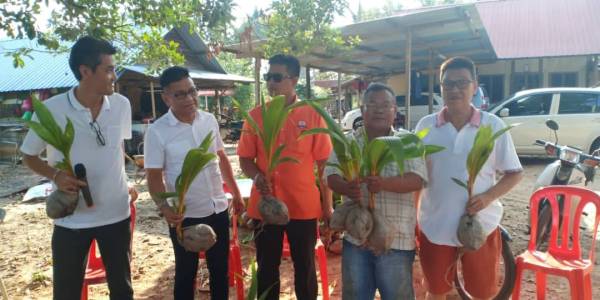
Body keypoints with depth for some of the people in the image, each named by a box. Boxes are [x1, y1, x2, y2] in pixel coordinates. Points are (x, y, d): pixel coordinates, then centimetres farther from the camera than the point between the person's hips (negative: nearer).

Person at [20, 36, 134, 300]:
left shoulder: (122, 105, -4)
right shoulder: (51, 109, -13)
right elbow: (28, 156, 1)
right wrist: (55, 175, -18)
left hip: (116, 214, 3)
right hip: (70, 219, -2)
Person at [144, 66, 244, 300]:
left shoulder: (209, 120, 0)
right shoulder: (157, 131, -12)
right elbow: (154, 176, -9)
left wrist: (236, 193, 13)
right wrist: (164, 206, -26)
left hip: (218, 209, 4)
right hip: (184, 215, -4)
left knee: (220, 269, 18)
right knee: (186, 273, 13)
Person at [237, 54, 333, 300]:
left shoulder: (313, 115, -4)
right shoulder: (255, 116, 1)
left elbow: (323, 162, -1)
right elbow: (245, 159, 5)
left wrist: (327, 204, 0)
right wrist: (257, 176, -16)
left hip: (304, 206, -1)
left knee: (305, 267, 14)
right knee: (267, 268, 15)